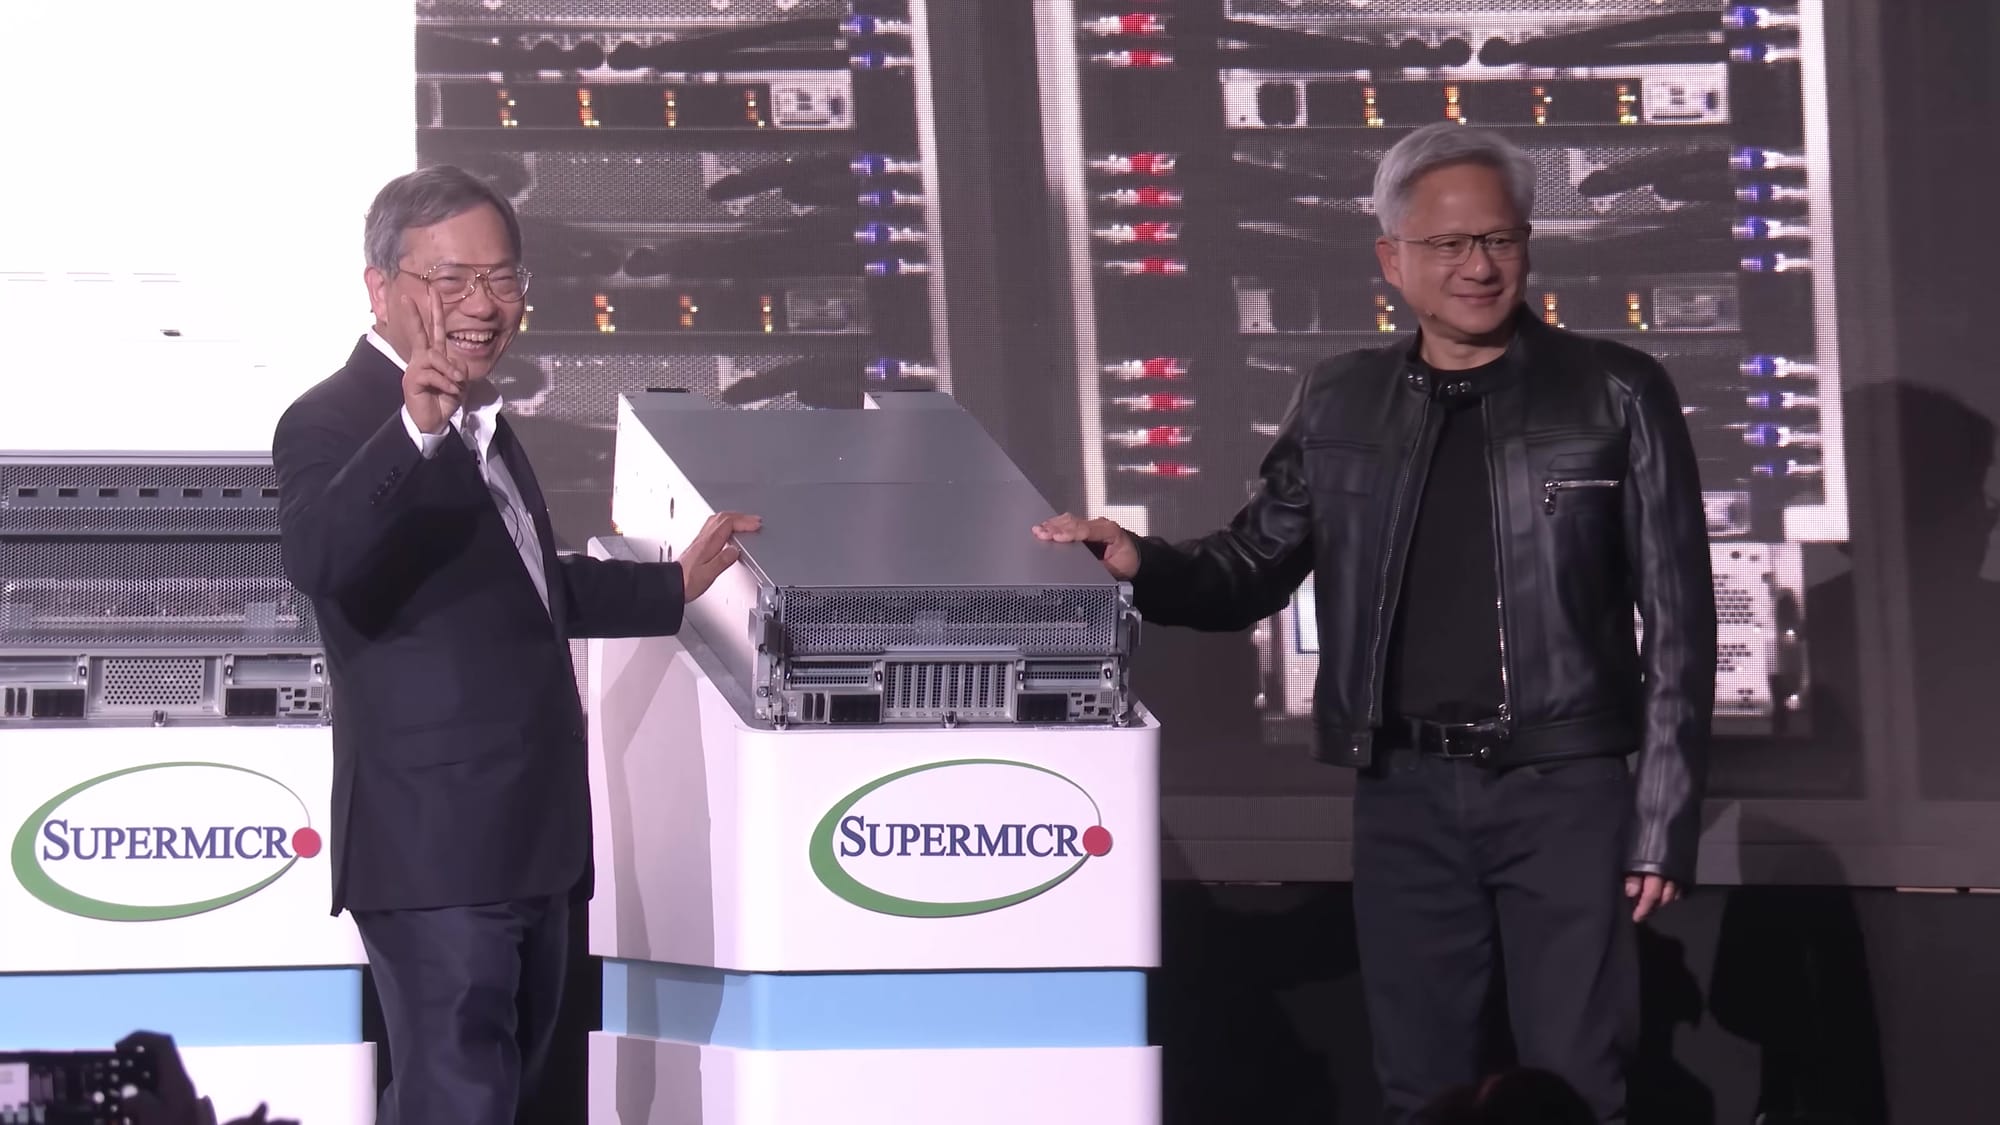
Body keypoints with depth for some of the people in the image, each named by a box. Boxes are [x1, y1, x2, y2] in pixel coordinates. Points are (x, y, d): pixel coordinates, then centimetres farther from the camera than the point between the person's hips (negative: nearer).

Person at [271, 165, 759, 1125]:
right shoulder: (335, 423, -13)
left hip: (529, 845, 10)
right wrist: (413, 432, -46)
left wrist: (675, 584, 38)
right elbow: (314, 561, -34)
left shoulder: (481, 424, 17)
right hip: (438, 852, -10)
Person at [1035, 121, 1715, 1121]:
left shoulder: (1614, 396, 1)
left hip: (1565, 790, -3)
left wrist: (1663, 822, -5)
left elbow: (1677, 620, 0)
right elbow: (1250, 573, 15)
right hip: (1406, 797, 3)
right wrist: (1139, 564, -7)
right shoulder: (1340, 409, 10)